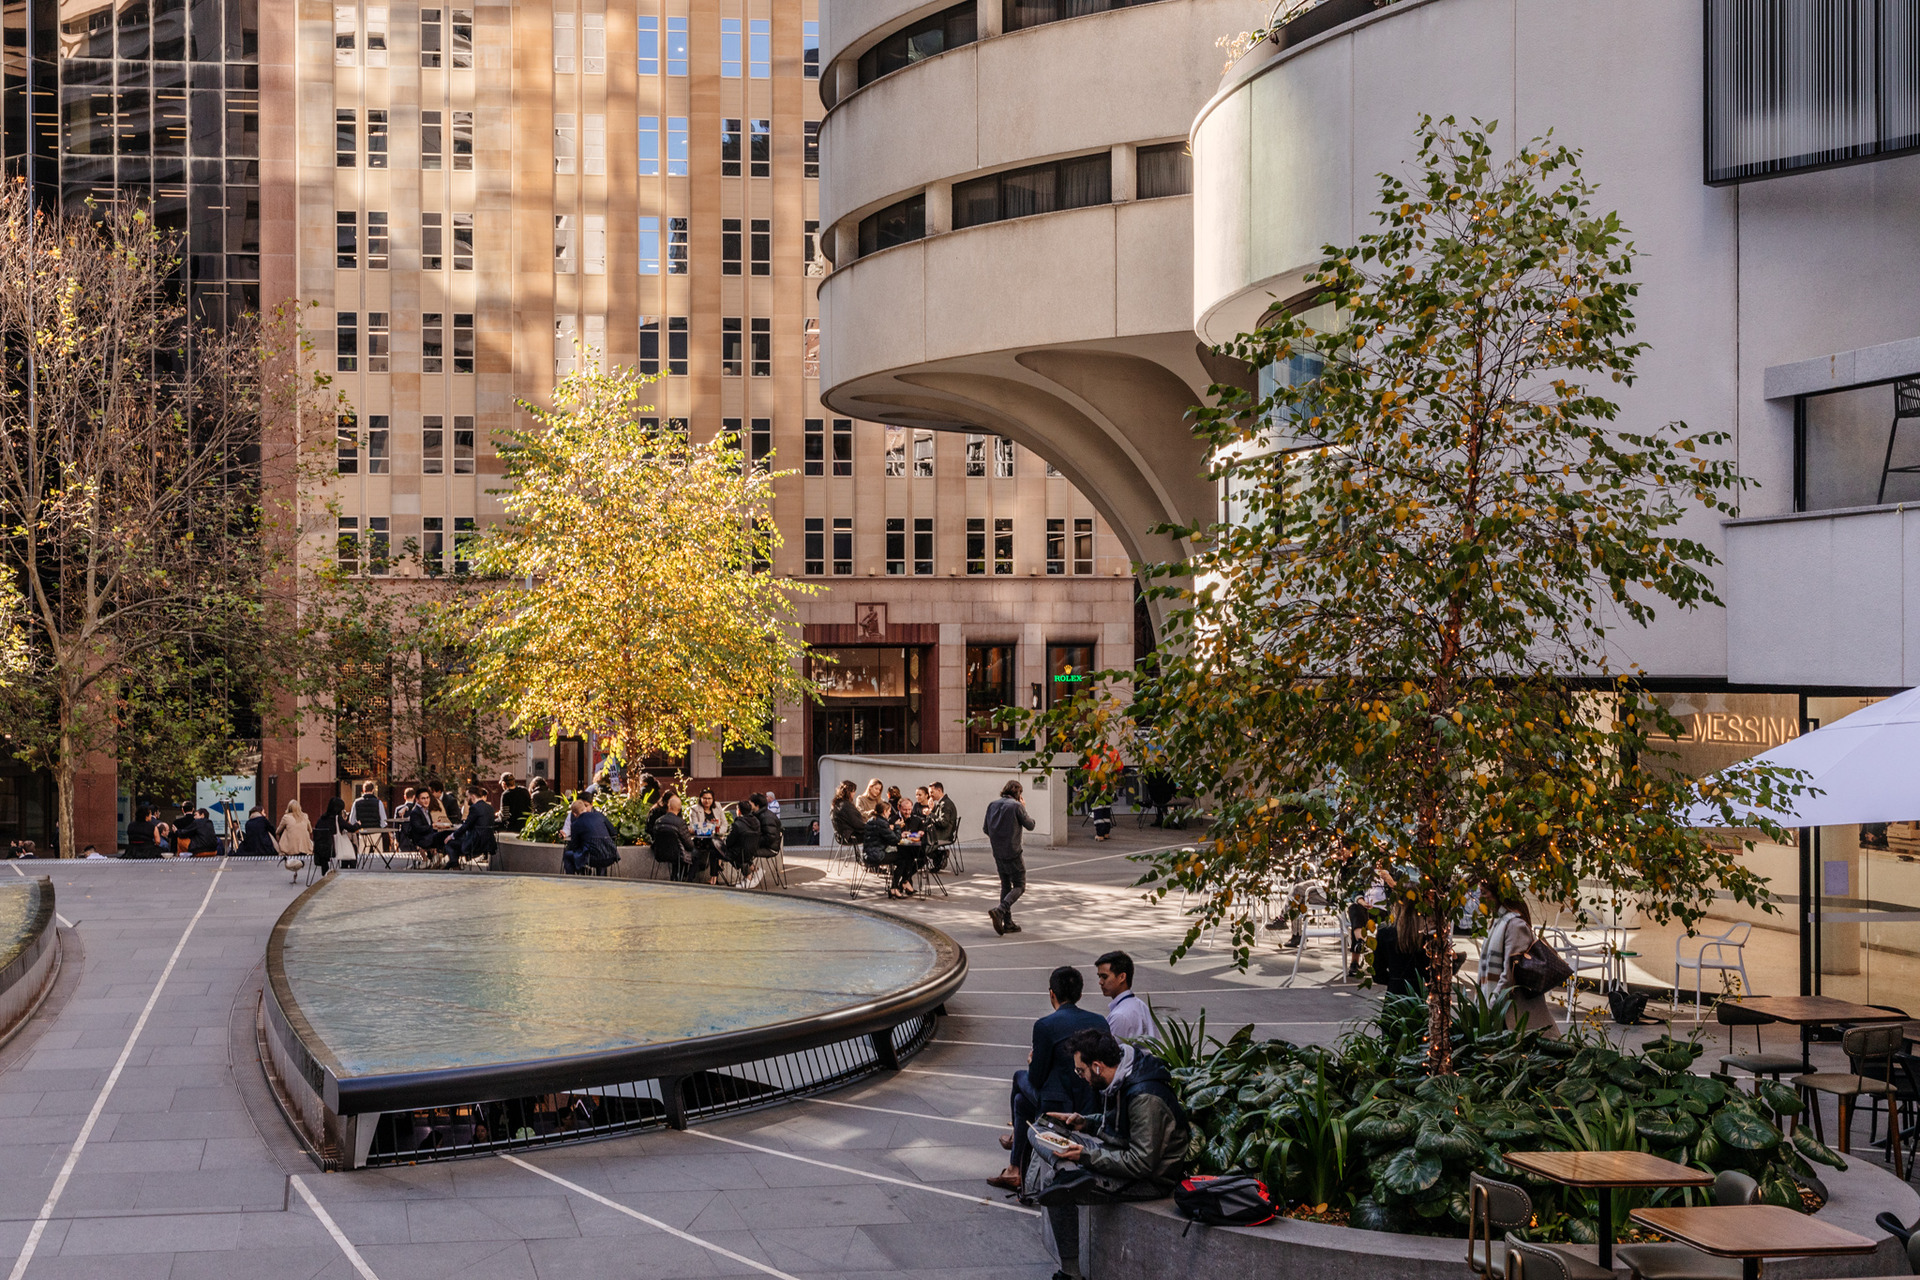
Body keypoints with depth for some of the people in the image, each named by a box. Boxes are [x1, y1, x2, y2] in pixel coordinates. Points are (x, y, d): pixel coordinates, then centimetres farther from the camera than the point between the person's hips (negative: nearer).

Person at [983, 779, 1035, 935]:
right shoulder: (1016, 806, -12)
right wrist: (1024, 809, 10)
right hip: (1013, 853, -6)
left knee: (1005, 886, 15)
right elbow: (1030, 825, -4)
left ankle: (1007, 923, 14)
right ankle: (1000, 911, -18)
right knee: (1019, 886, 3)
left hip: (997, 853, 6)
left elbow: (985, 829, 11)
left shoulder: (992, 805, 6)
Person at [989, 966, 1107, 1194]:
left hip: (1058, 1108, -6)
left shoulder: (1045, 1026, -16)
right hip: (1092, 1105, 6)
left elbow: (1037, 1078, -12)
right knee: (1022, 1100, 28)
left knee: (1020, 1077, 25)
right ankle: (1017, 1171, 38)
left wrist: (1032, 1062, 12)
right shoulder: (1100, 1022, 0)